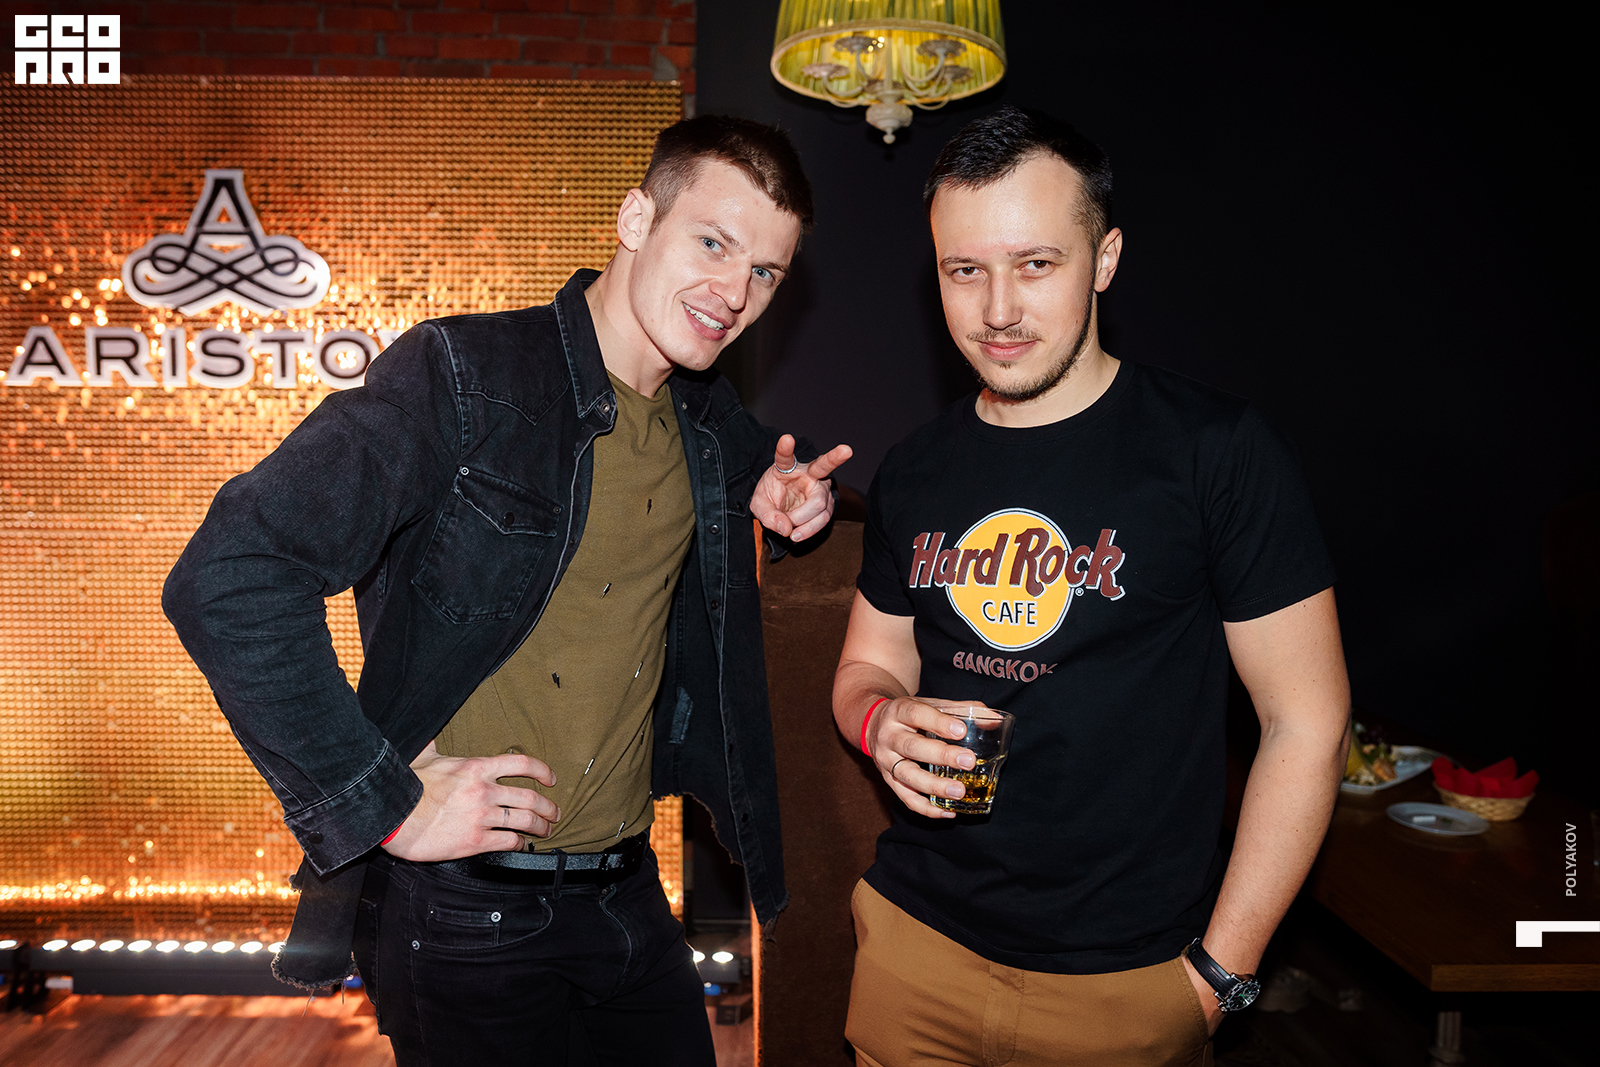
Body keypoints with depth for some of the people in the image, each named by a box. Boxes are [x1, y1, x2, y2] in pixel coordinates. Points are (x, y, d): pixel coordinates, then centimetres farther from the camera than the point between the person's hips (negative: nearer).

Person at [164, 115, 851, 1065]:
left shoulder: (709, 417, 4)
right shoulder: (465, 378, -17)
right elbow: (228, 578, -23)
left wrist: (776, 492, 4)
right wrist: (383, 801, -20)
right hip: (459, 911, -6)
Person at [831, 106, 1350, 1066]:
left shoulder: (1218, 450, -12)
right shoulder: (915, 473, 2)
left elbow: (1308, 724, -10)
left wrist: (1219, 971, -10)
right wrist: (880, 719, -11)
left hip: (1130, 975, -4)